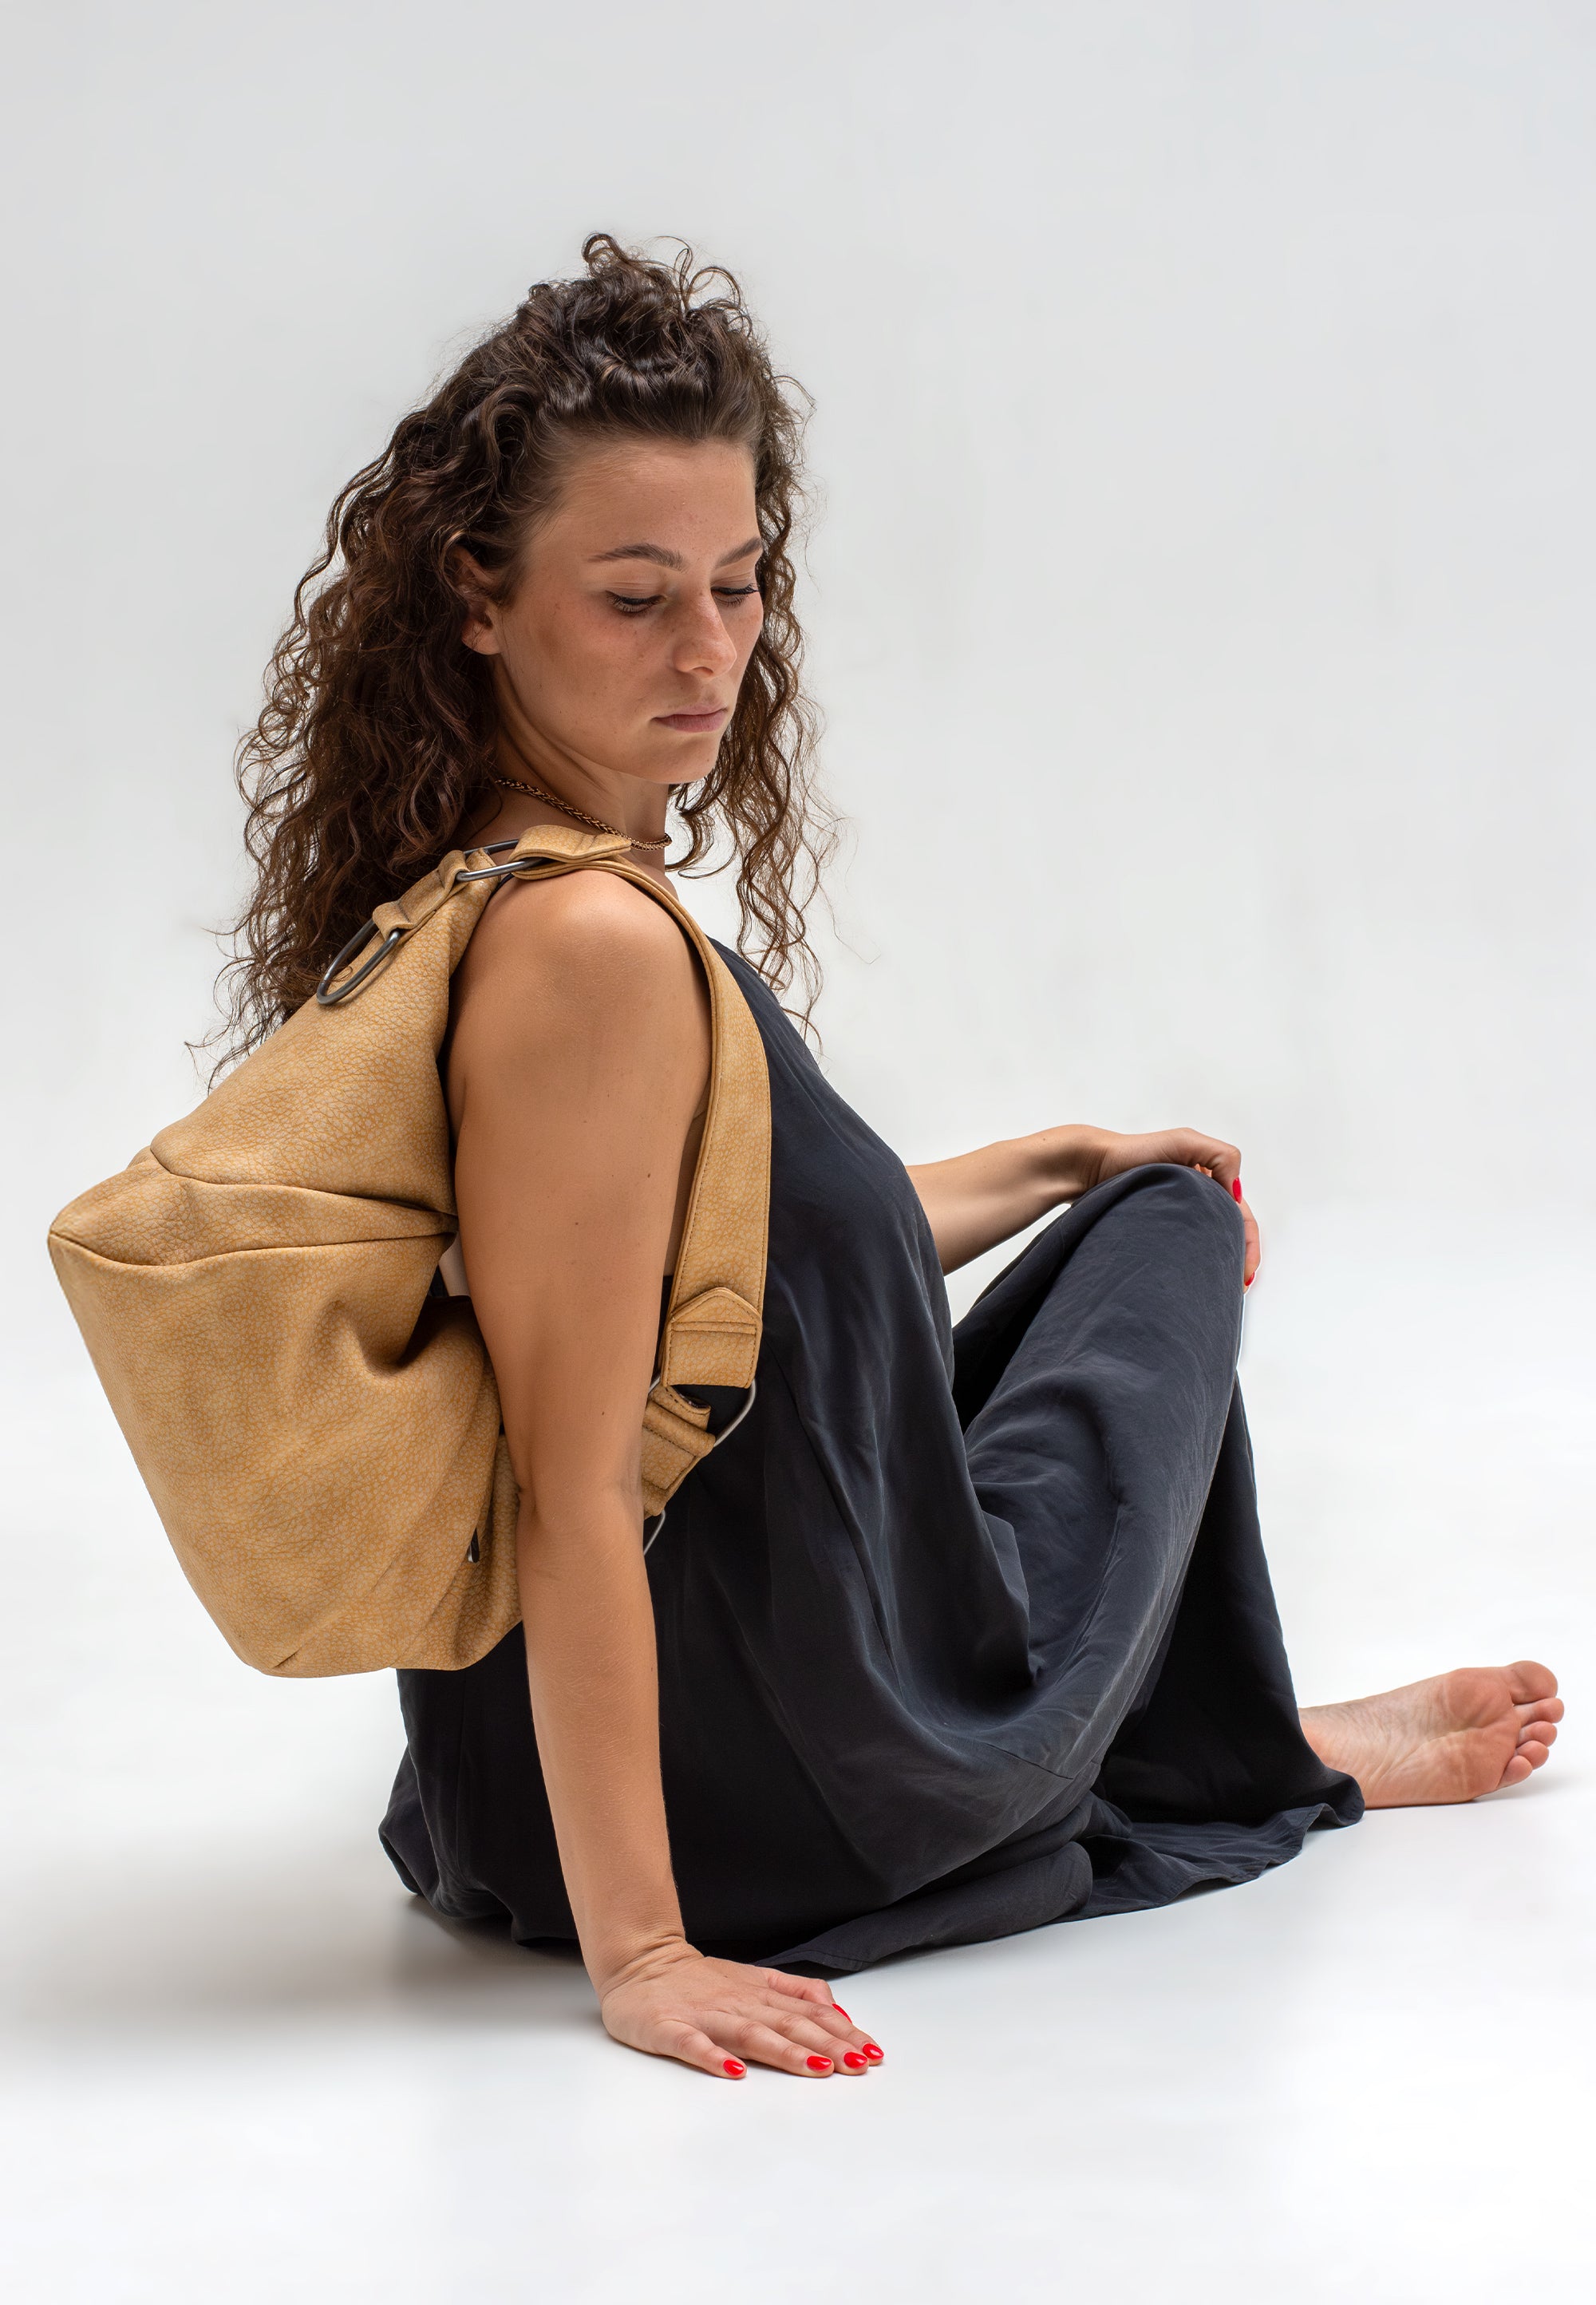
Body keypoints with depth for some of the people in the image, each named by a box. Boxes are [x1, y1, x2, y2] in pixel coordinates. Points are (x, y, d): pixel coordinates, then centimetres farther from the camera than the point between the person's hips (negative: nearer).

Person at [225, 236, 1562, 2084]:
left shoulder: (459, 897, 2)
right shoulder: (592, 950, -29)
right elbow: (572, 1495, -29)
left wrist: (1068, 1160, 24)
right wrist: (637, 1955, -26)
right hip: (785, 1802, -9)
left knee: (1134, 1205, 30)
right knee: (1174, 1229, 17)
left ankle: (1244, 1738, 38)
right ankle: (1253, 1755, 39)